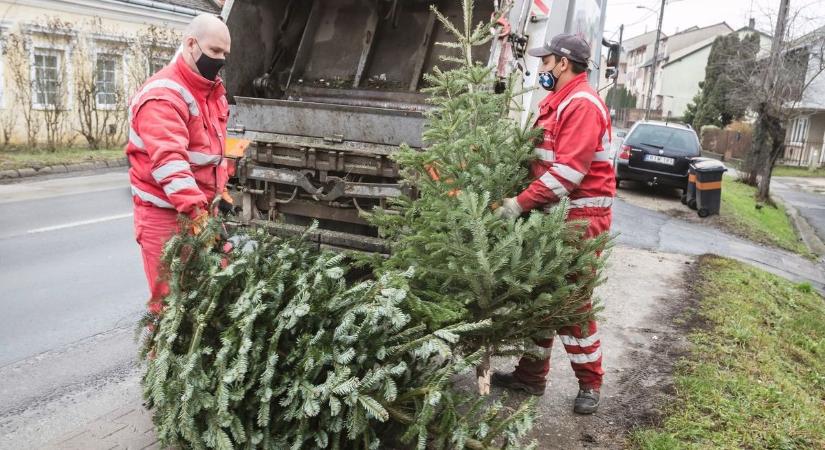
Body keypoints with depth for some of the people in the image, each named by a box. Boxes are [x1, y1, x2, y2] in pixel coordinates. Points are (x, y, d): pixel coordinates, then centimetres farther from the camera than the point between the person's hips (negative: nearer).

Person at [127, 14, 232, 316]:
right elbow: (168, 160, -29)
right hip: (166, 213, -8)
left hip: (204, 208, 8)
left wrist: (220, 188, 15)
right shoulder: (162, 96, -17)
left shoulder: (213, 90, 13)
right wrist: (194, 208, -38)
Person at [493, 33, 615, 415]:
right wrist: (523, 199, 8)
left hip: (580, 217, -9)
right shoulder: (556, 103, 17)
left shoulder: (582, 104, -15)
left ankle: (589, 384, 16)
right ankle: (531, 375, 24)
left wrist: (521, 203, -22)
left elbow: (569, 170, -24)